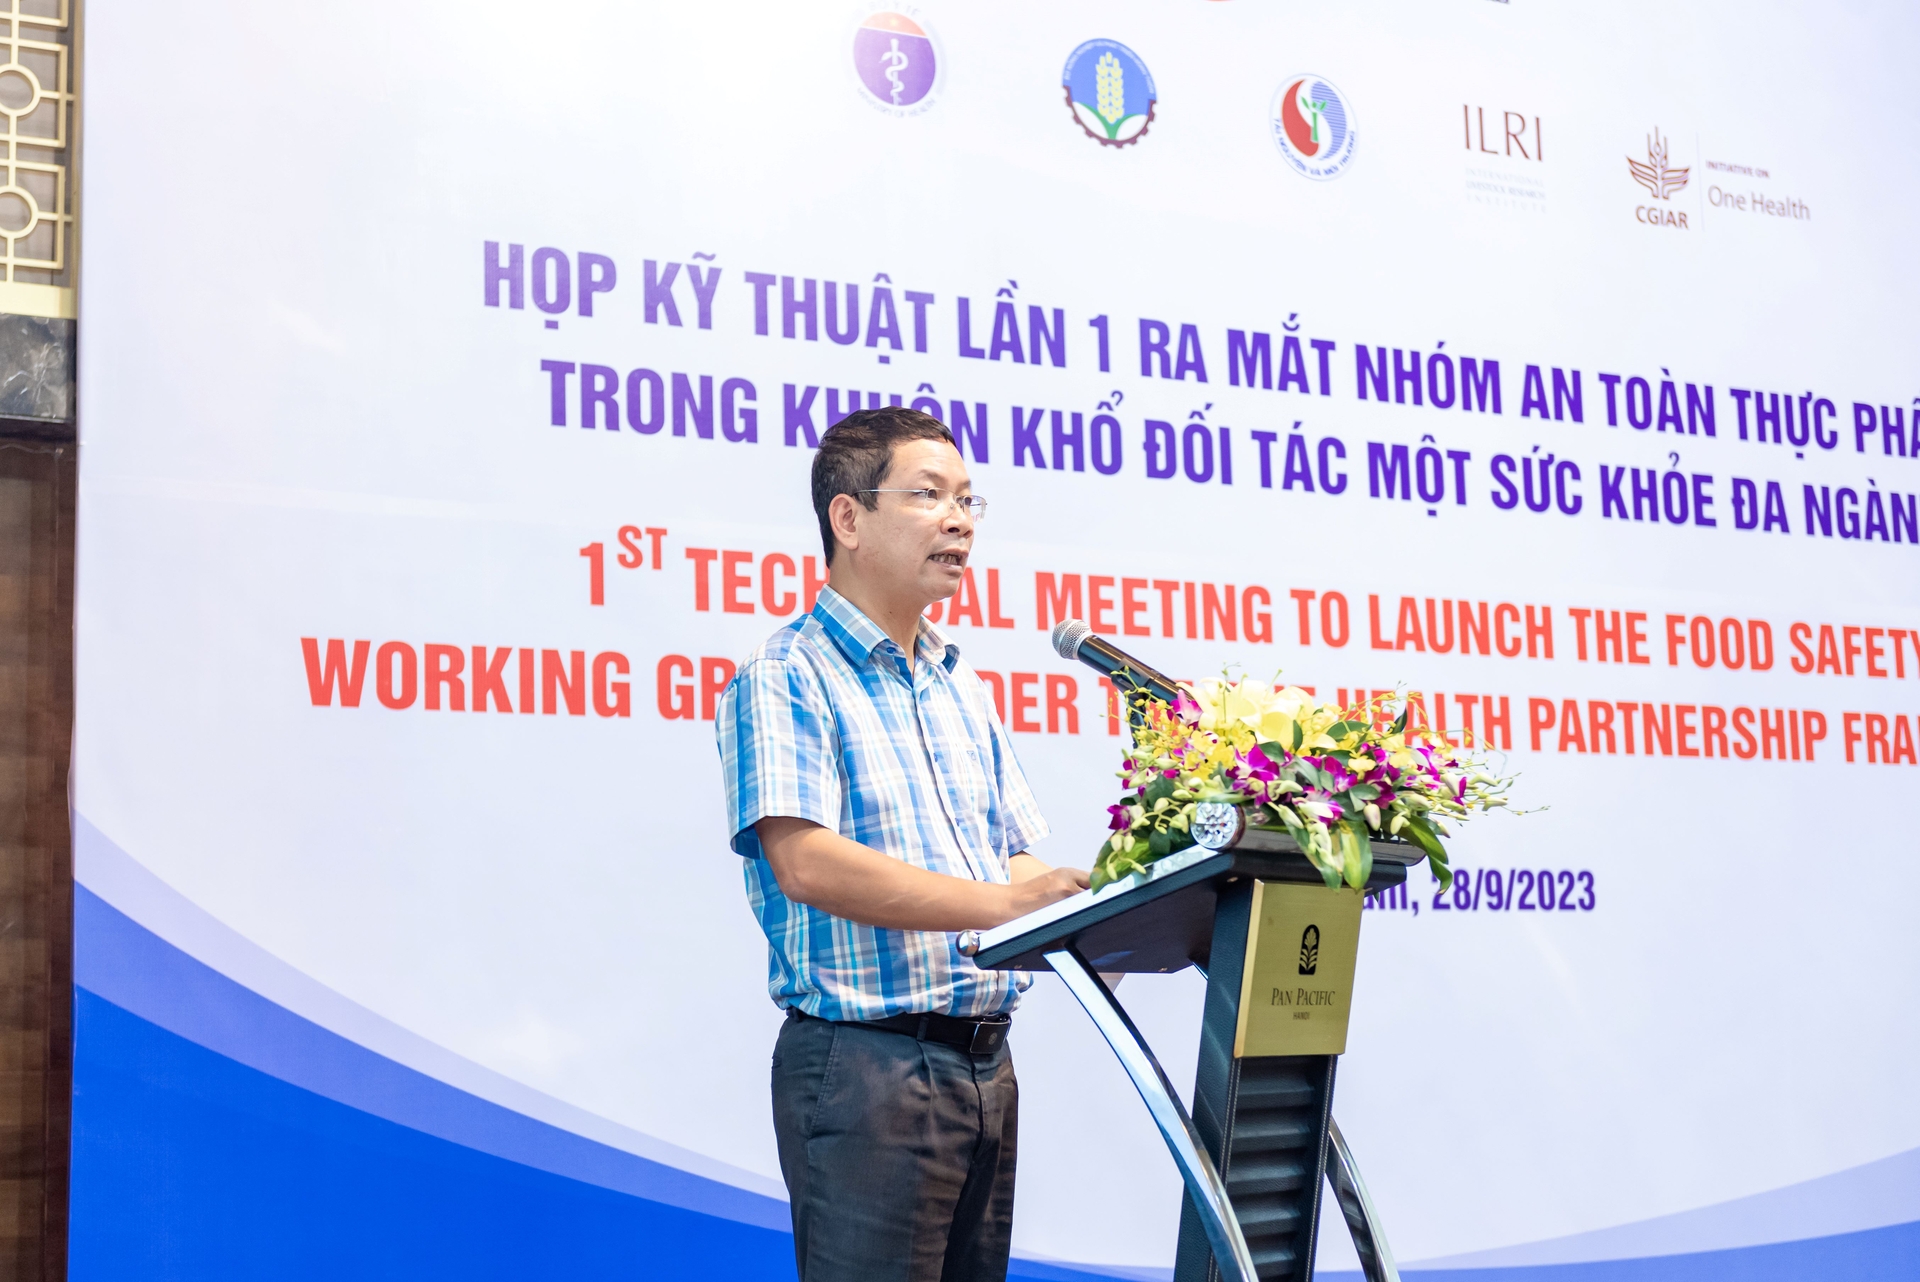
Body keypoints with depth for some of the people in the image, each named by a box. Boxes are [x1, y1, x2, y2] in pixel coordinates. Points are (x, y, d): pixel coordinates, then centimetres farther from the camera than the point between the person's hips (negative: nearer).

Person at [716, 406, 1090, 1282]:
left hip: (985, 1059, 8)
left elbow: (1016, 859, 17)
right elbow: (807, 863, -21)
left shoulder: (961, 687, 17)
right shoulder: (785, 679, -8)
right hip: (866, 1064, -8)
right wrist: (1004, 904, -29)